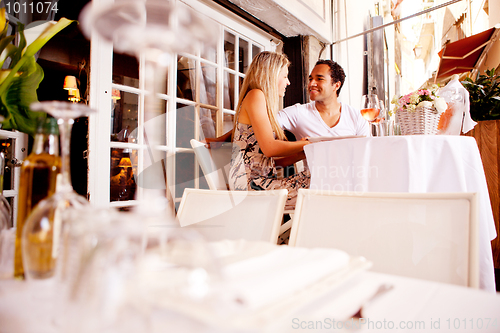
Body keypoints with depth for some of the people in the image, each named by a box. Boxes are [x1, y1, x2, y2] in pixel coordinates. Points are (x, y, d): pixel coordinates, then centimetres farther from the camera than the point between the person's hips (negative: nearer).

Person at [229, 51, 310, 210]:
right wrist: (306, 145, -3)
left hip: (261, 182, 8)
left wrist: (304, 153, 9)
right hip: (251, 184, -8)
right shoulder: (255, 96, -3)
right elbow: (269, 148, -15)